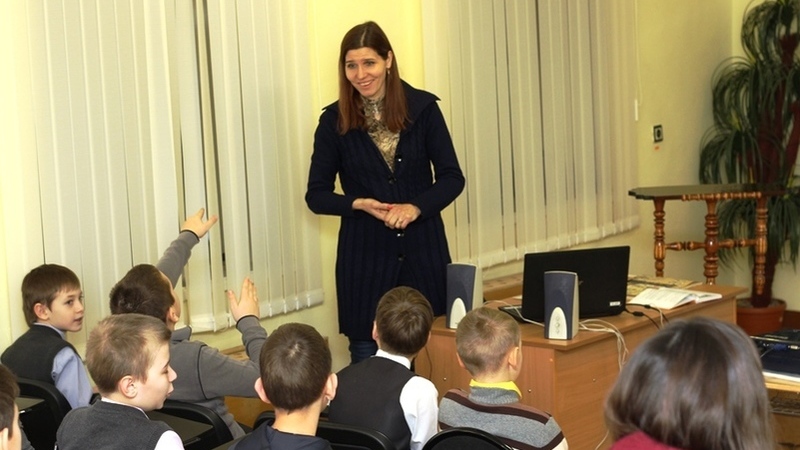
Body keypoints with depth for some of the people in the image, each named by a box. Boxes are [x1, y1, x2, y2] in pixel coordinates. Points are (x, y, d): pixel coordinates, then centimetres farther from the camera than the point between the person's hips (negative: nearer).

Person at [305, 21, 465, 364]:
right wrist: (360, 204, -16)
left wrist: (415, 207, -17)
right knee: (366, 357, 4)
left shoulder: (423, 108, -2)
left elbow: (452, 177, 0)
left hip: (422, 249, 1)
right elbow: (316, 195, 2)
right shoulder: (334, 120, -2)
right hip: (365, 255, 0)